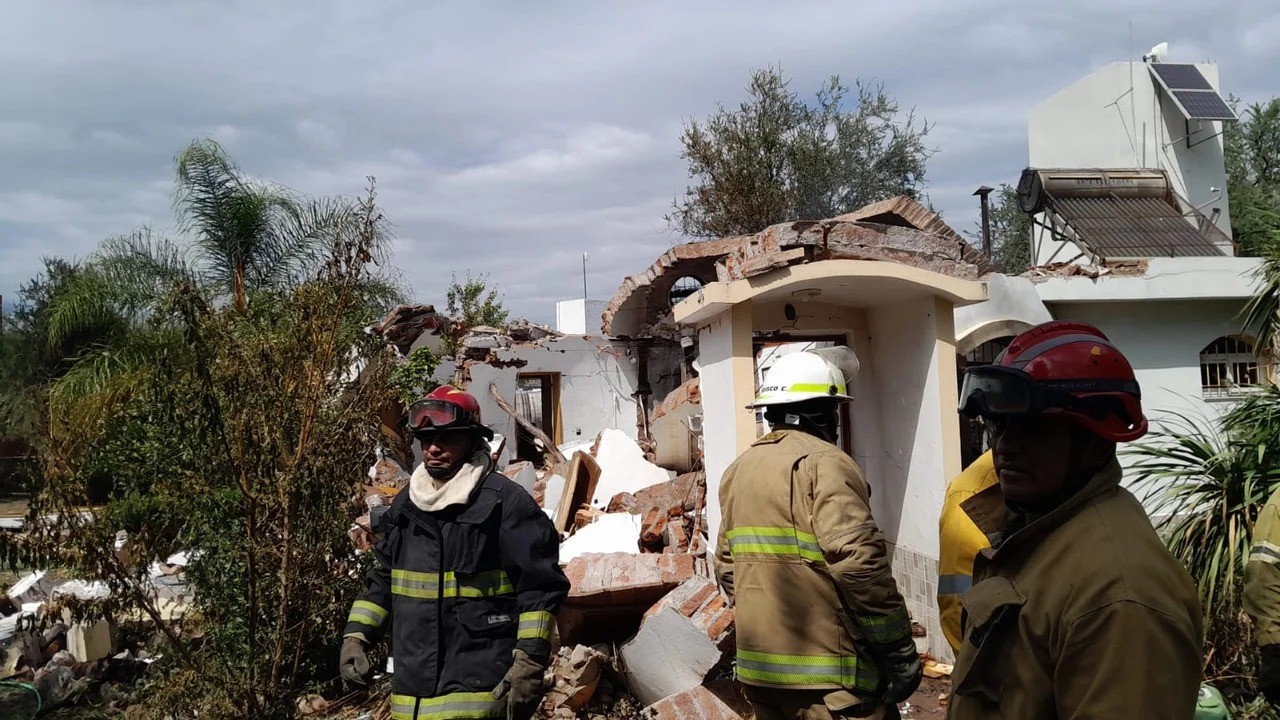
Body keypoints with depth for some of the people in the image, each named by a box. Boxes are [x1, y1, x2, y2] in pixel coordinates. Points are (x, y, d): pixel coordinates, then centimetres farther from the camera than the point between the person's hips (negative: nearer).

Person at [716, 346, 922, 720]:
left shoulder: (738, 470, 11)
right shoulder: (823, 462, -13)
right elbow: (858, 563, -22)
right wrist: (900, 647, -14)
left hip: (758, 666, 8)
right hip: (826, 673, -8)